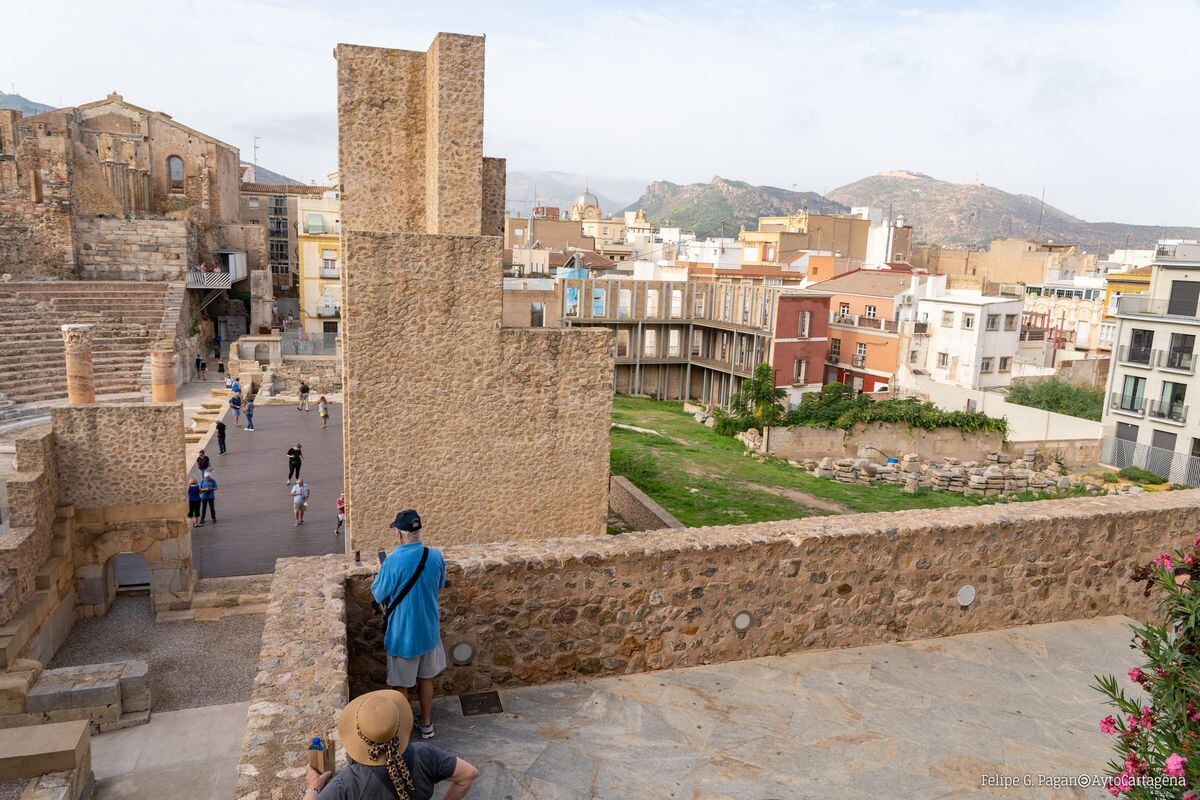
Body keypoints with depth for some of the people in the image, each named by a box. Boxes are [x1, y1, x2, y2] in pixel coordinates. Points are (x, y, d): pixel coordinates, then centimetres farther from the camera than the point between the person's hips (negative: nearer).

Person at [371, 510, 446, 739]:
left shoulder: (393, 562, -25)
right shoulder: (435, 556, -10)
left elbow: (379, 595, -10)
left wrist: (380, 573, 6)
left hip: (402, 634, -4)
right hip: (429, 631, 4)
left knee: (401, 685, 15)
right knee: (426, 678, 22)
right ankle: (426, 724, 36)